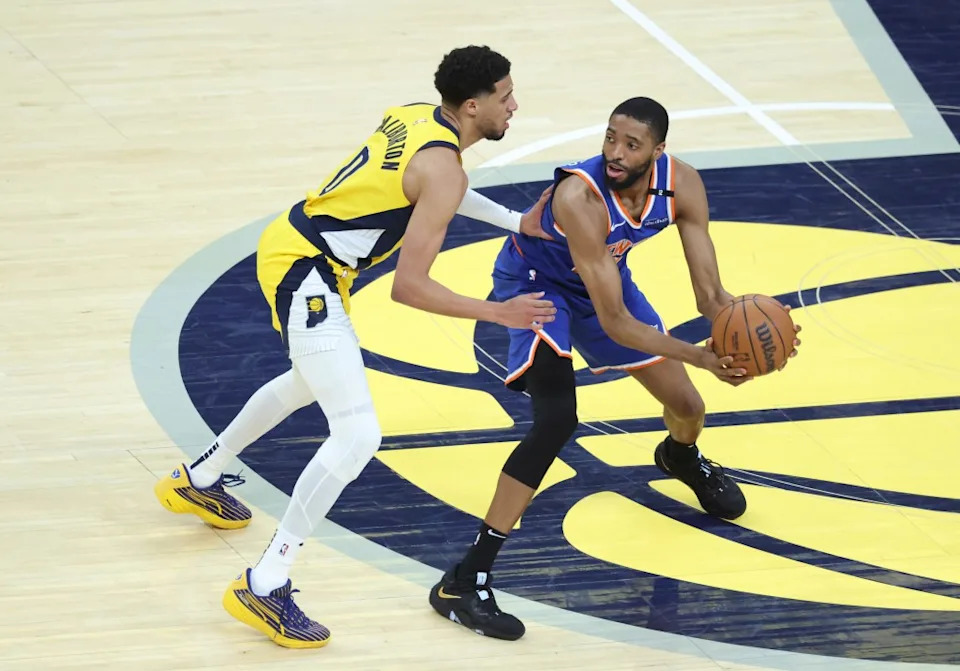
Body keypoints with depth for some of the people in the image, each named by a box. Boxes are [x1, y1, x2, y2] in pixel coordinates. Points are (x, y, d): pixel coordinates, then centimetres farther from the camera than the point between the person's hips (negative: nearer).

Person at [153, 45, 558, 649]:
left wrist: (516, 222, 29)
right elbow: (408, 287, -22)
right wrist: (495, 313, -14)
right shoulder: (443, 168, -20)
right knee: (358, 435, -16)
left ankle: (200, 480, 55)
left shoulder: (415, 117, 7)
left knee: (312, 382, 37)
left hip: (291, 248, 10)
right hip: (305, 274, -10)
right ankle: (265, 587, -14)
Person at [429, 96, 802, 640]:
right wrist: (702, 357, -47)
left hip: (607, 275, 6)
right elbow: (613, 321, -39)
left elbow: (710, 295, -21)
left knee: (687, 405, 12)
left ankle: (682, 457, 55)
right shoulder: (579, 197, -41)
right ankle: (465, 582, -25)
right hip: (537, 280, -6)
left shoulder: (681, 184, -24)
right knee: (557, 420, -27)